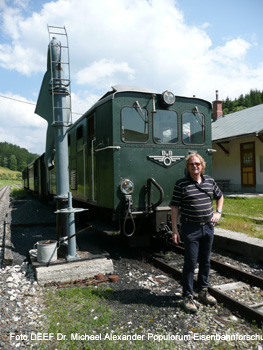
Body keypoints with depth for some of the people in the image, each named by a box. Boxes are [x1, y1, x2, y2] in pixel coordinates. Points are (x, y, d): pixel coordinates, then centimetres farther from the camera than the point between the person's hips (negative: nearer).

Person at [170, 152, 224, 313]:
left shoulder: (210, 181, 7)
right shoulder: (181, 184, -7)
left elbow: (220, 196, 24)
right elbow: (175, 207, -7)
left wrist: (218, 212, 9)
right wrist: (175, 229, -12)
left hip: (208, 226, 5)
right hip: (191, 228, -5)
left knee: (206, 261, 16)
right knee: (190, 263, 0)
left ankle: (203, 291, 33)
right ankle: (188, 297, 14)